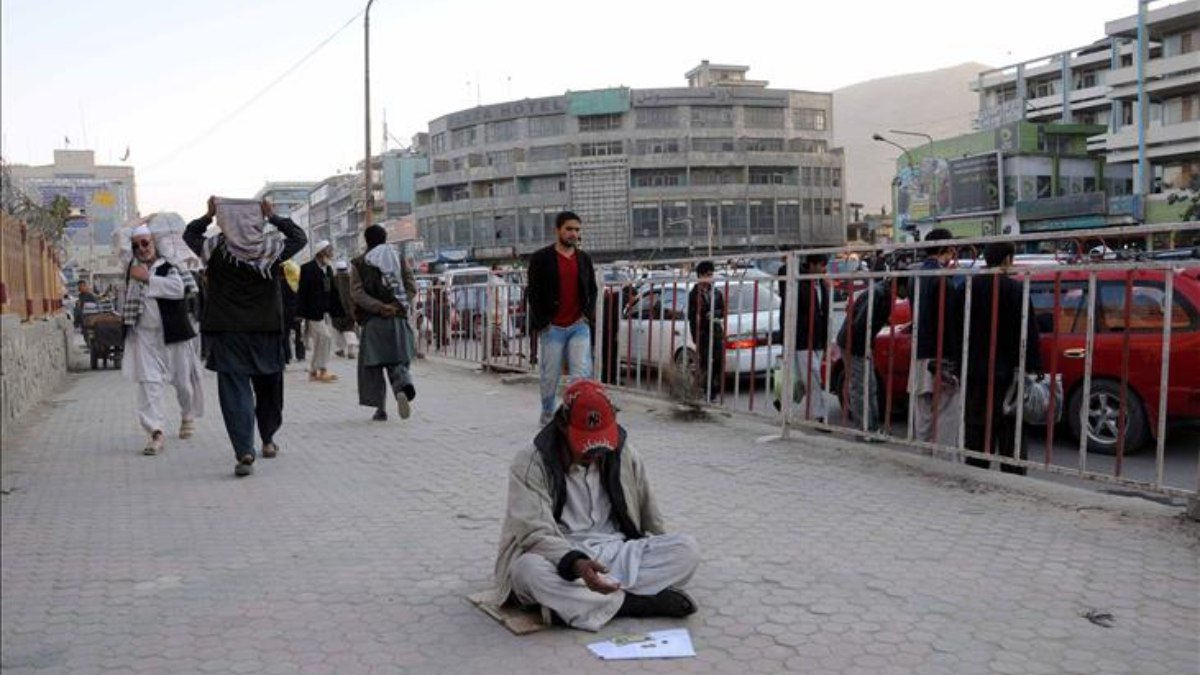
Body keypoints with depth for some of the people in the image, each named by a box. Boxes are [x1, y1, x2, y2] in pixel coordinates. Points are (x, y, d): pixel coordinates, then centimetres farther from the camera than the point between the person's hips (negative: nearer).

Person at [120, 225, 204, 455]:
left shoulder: (169, 265, -7)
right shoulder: (132, 268, 11)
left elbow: (178, 288, -28)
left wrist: (147, 278, -27)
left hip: (174, 332, -3)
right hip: (145, 334, 3)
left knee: (183, 379, 9)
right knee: (148, 381, -10)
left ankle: (188, 417, 36)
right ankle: (156, 432, -13)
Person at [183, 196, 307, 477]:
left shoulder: (216, 249, -3)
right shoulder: (271, 248, -5)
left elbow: (189, 234, 16)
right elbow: (300, 237, 12)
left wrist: (208, 215, 13)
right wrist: (274, 217, 10)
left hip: (227, 331, -1)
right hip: (266, 330, 1)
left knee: (234, 390, -3)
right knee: (268, 386, 17)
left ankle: (244, 452, -14)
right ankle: (268, 440, 33)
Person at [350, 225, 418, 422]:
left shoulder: (358, 264, 3)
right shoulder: (400, 260, 9)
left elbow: (357, 292, -8)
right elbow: (412, 287, 0)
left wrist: (378, 307, -13)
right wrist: (399, 305, -8)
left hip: (372, 320, -2)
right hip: (398, 319, 2)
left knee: (372, 365, 7)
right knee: (398, 361, 6)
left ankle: (380, 408, 4)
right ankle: (403, 388, -25)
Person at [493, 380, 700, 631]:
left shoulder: (623, 453, 2)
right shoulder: (531, 463, -12)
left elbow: (648, 512, 14)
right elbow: (535, 534, -22)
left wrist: (663, 560, 14)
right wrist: (576, 563, -39)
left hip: (615, 555, 4)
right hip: (560, 561, -3)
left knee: (687, 549, -18)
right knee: (529, 568, -38)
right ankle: (634, 601, -25)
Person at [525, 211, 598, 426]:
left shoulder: (585, 258, 11)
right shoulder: (541, 258, -2)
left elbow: (592, 289, 17)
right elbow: (533, 292, -2)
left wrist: (588, 314, 3)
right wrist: (542, 321, -7)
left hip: (579, 326, 3)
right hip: (552, 327, -2)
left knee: (581, 374, -7)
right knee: (549, 376, 7)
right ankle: (547, 414, 25)